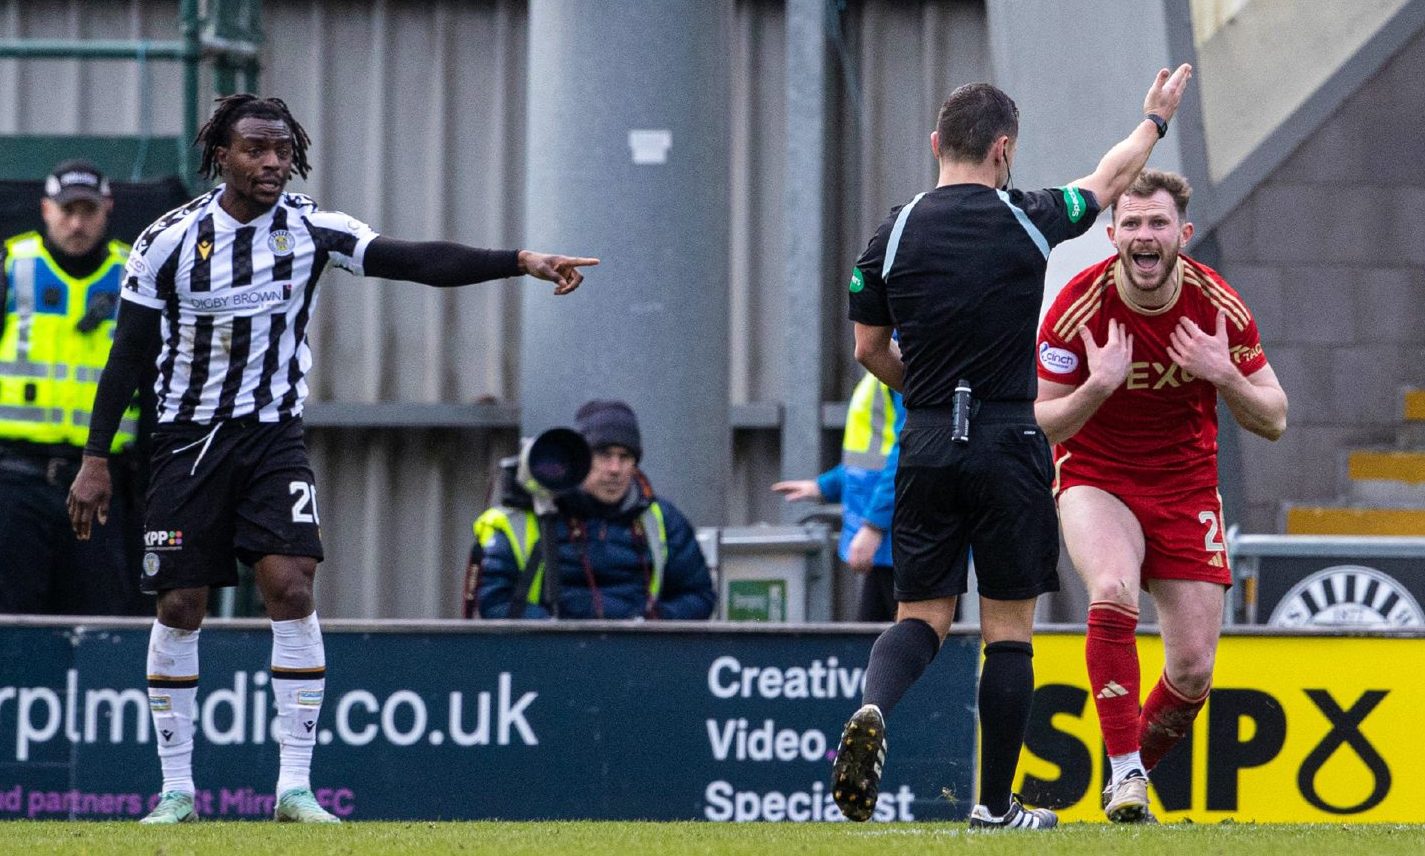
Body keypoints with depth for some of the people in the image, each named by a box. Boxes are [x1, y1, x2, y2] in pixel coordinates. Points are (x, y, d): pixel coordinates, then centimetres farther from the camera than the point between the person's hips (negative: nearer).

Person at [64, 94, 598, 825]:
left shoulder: (312, 231, -4)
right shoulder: (169, 242, -7)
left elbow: (418, 261, -12)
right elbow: (129, 354, -1)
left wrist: (521, 262, -25)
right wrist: (95, 459, -3)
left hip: (274, 437, 1)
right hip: (188, 438, 0)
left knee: (291, 587, -14)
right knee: (180, 607, 0)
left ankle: (295, 785, -11)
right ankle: (176, 788, 12)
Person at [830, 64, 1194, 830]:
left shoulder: (892, 236, 1)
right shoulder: (1028, 222, -4)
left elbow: (869, 350, 9)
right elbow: (1110, 178, 15)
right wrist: (1155, 119, 34)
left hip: (927, 449, 2)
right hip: (1009, 445, -2)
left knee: (922, 616, 8)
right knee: (1008, 629, 6)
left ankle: (872, 709, -23)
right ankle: (995, 806, 9)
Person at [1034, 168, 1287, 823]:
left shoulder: (1218, 307, -10)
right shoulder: (1078, 308, -17)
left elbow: (1273, 421, -4)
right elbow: (1039, 426, -12)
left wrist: (1226, 376, -24)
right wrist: (1098, 385, -31)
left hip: (1186, 488, 3)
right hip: (1096, 479, -2)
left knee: (1193, 671, -3)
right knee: (1114, 594, -33)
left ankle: (1138, 765, 28)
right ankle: (1125, 776, -26)